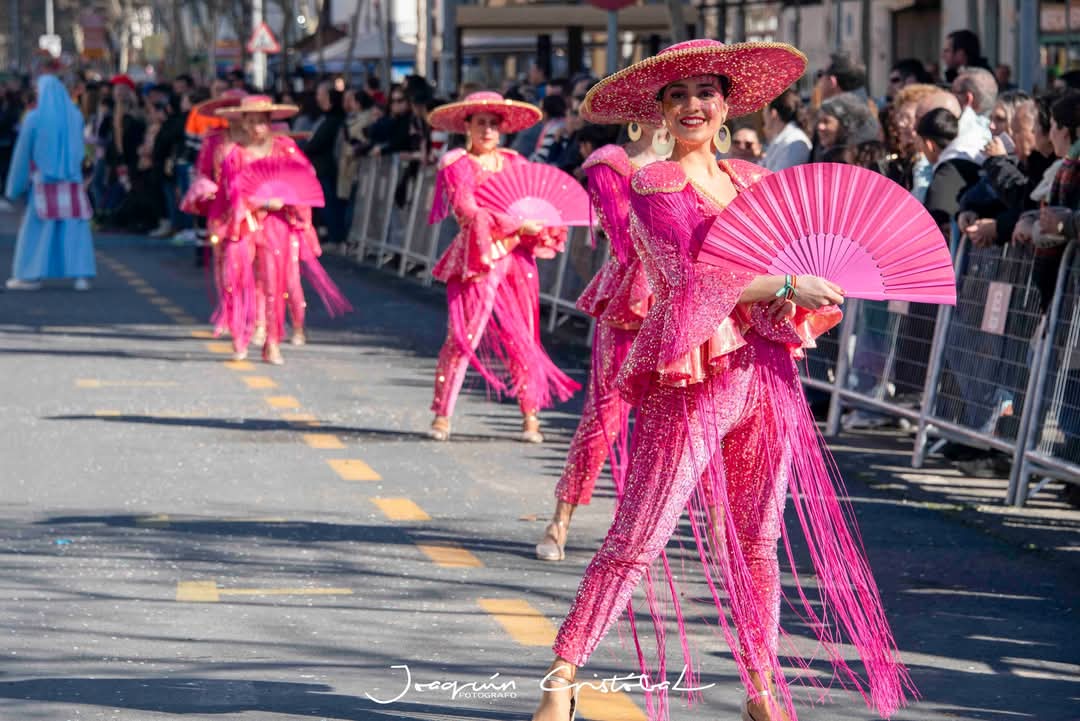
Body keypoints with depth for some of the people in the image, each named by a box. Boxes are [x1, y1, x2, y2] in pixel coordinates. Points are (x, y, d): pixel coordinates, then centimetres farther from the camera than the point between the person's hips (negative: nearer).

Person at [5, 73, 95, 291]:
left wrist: (16, 184, 8)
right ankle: (81, 275, -4)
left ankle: (30, 275, 9)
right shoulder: (75, 116, 0)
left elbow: (23, 152, -1)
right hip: (71, 181, 2)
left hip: (44, 181, -2)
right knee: (74, 227, 4)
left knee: (35, 227, 8)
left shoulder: (34, 118, -8)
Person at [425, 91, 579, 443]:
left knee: (523, 339, 5)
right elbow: (467, 211, -14)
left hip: (516, 258, 5)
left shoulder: (514, 163, 13)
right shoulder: (458, 165, -1)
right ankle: (442, 414, 0)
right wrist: (517, 225, -20)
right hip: (478, 258, -4)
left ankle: (530, 416, 11)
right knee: (463, 336, -9)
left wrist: (542, 227, -7)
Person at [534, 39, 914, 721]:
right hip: (689, 380, -6)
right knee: (635, 541, -6)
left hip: (765, 377, 6)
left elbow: (783, 257, 20)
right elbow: (686, 280, -17)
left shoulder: (752, 180, 12)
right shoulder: (654, 185, -5)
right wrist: (787, 286, -20)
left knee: (756, 541, 11)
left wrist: (818, 290, -2)